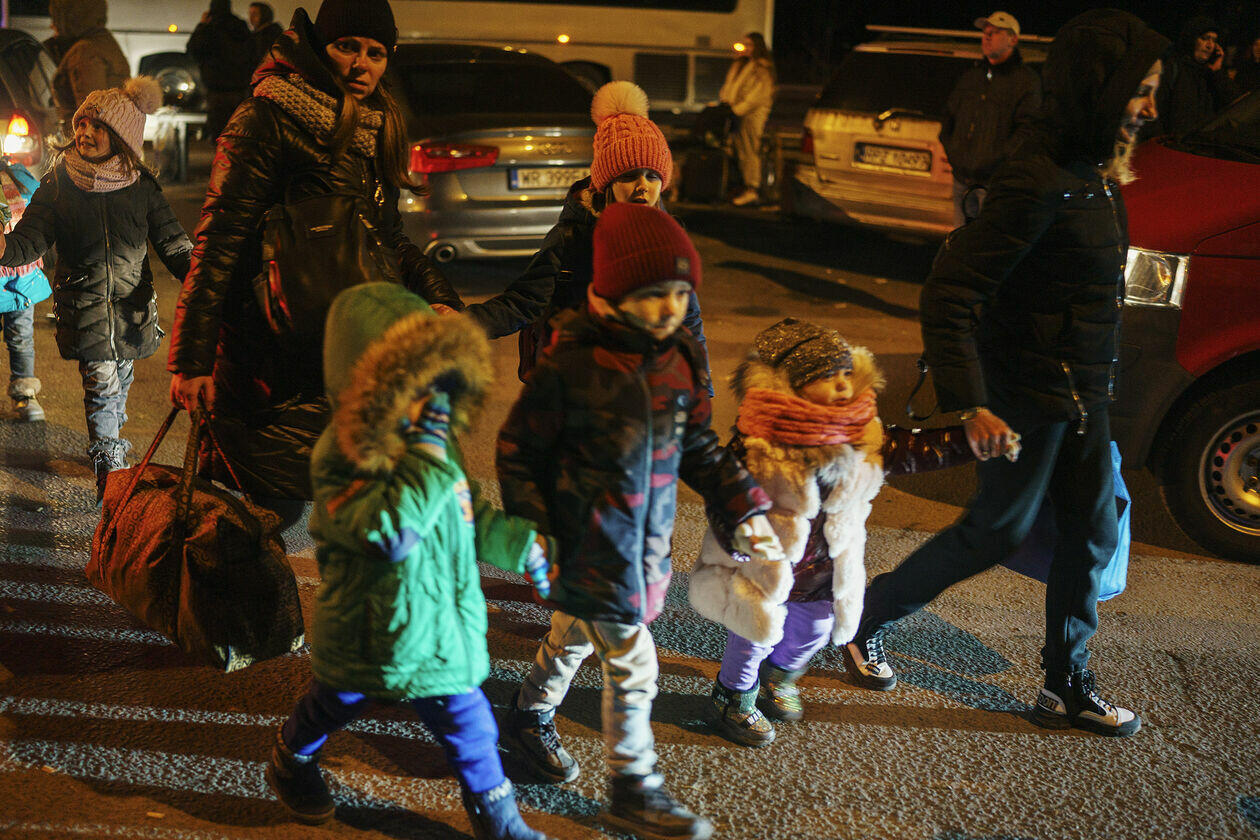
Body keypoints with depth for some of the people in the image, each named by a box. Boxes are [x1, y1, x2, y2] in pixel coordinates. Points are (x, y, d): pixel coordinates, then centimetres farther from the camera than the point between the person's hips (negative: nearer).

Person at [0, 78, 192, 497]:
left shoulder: (142, 186, -2)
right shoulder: (58, 184, -3)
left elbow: (173, 243, -2)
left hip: (131, 304, 2)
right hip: (83, 307, -2)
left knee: (119, 384, 17)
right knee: (101, 384, -10)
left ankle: (109, 446, 41)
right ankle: (109, 467, 0)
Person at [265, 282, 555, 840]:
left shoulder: (433, 438, -1)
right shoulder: (342, 457, -25)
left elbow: (466, 516, 14)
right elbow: (392, 530, -40)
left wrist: (523, 546, 14)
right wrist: (429, 457, -37)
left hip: (442, 626, 5)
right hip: (368, 635, -4)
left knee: (469, 727, 9)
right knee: (331, 706, 23)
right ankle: (291, 764, 54)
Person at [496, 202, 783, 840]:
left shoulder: (680, 362, -1)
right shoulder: (570, 368, -20)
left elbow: (697, 447, 11)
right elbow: (517, 452, -10)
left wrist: (743, 505, 4)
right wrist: (533, 531, -13)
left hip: (648, 540, 6)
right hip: (590, 543, -6)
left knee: (576, 637, 25)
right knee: (632, 664, -3)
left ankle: (531, 716, 50)